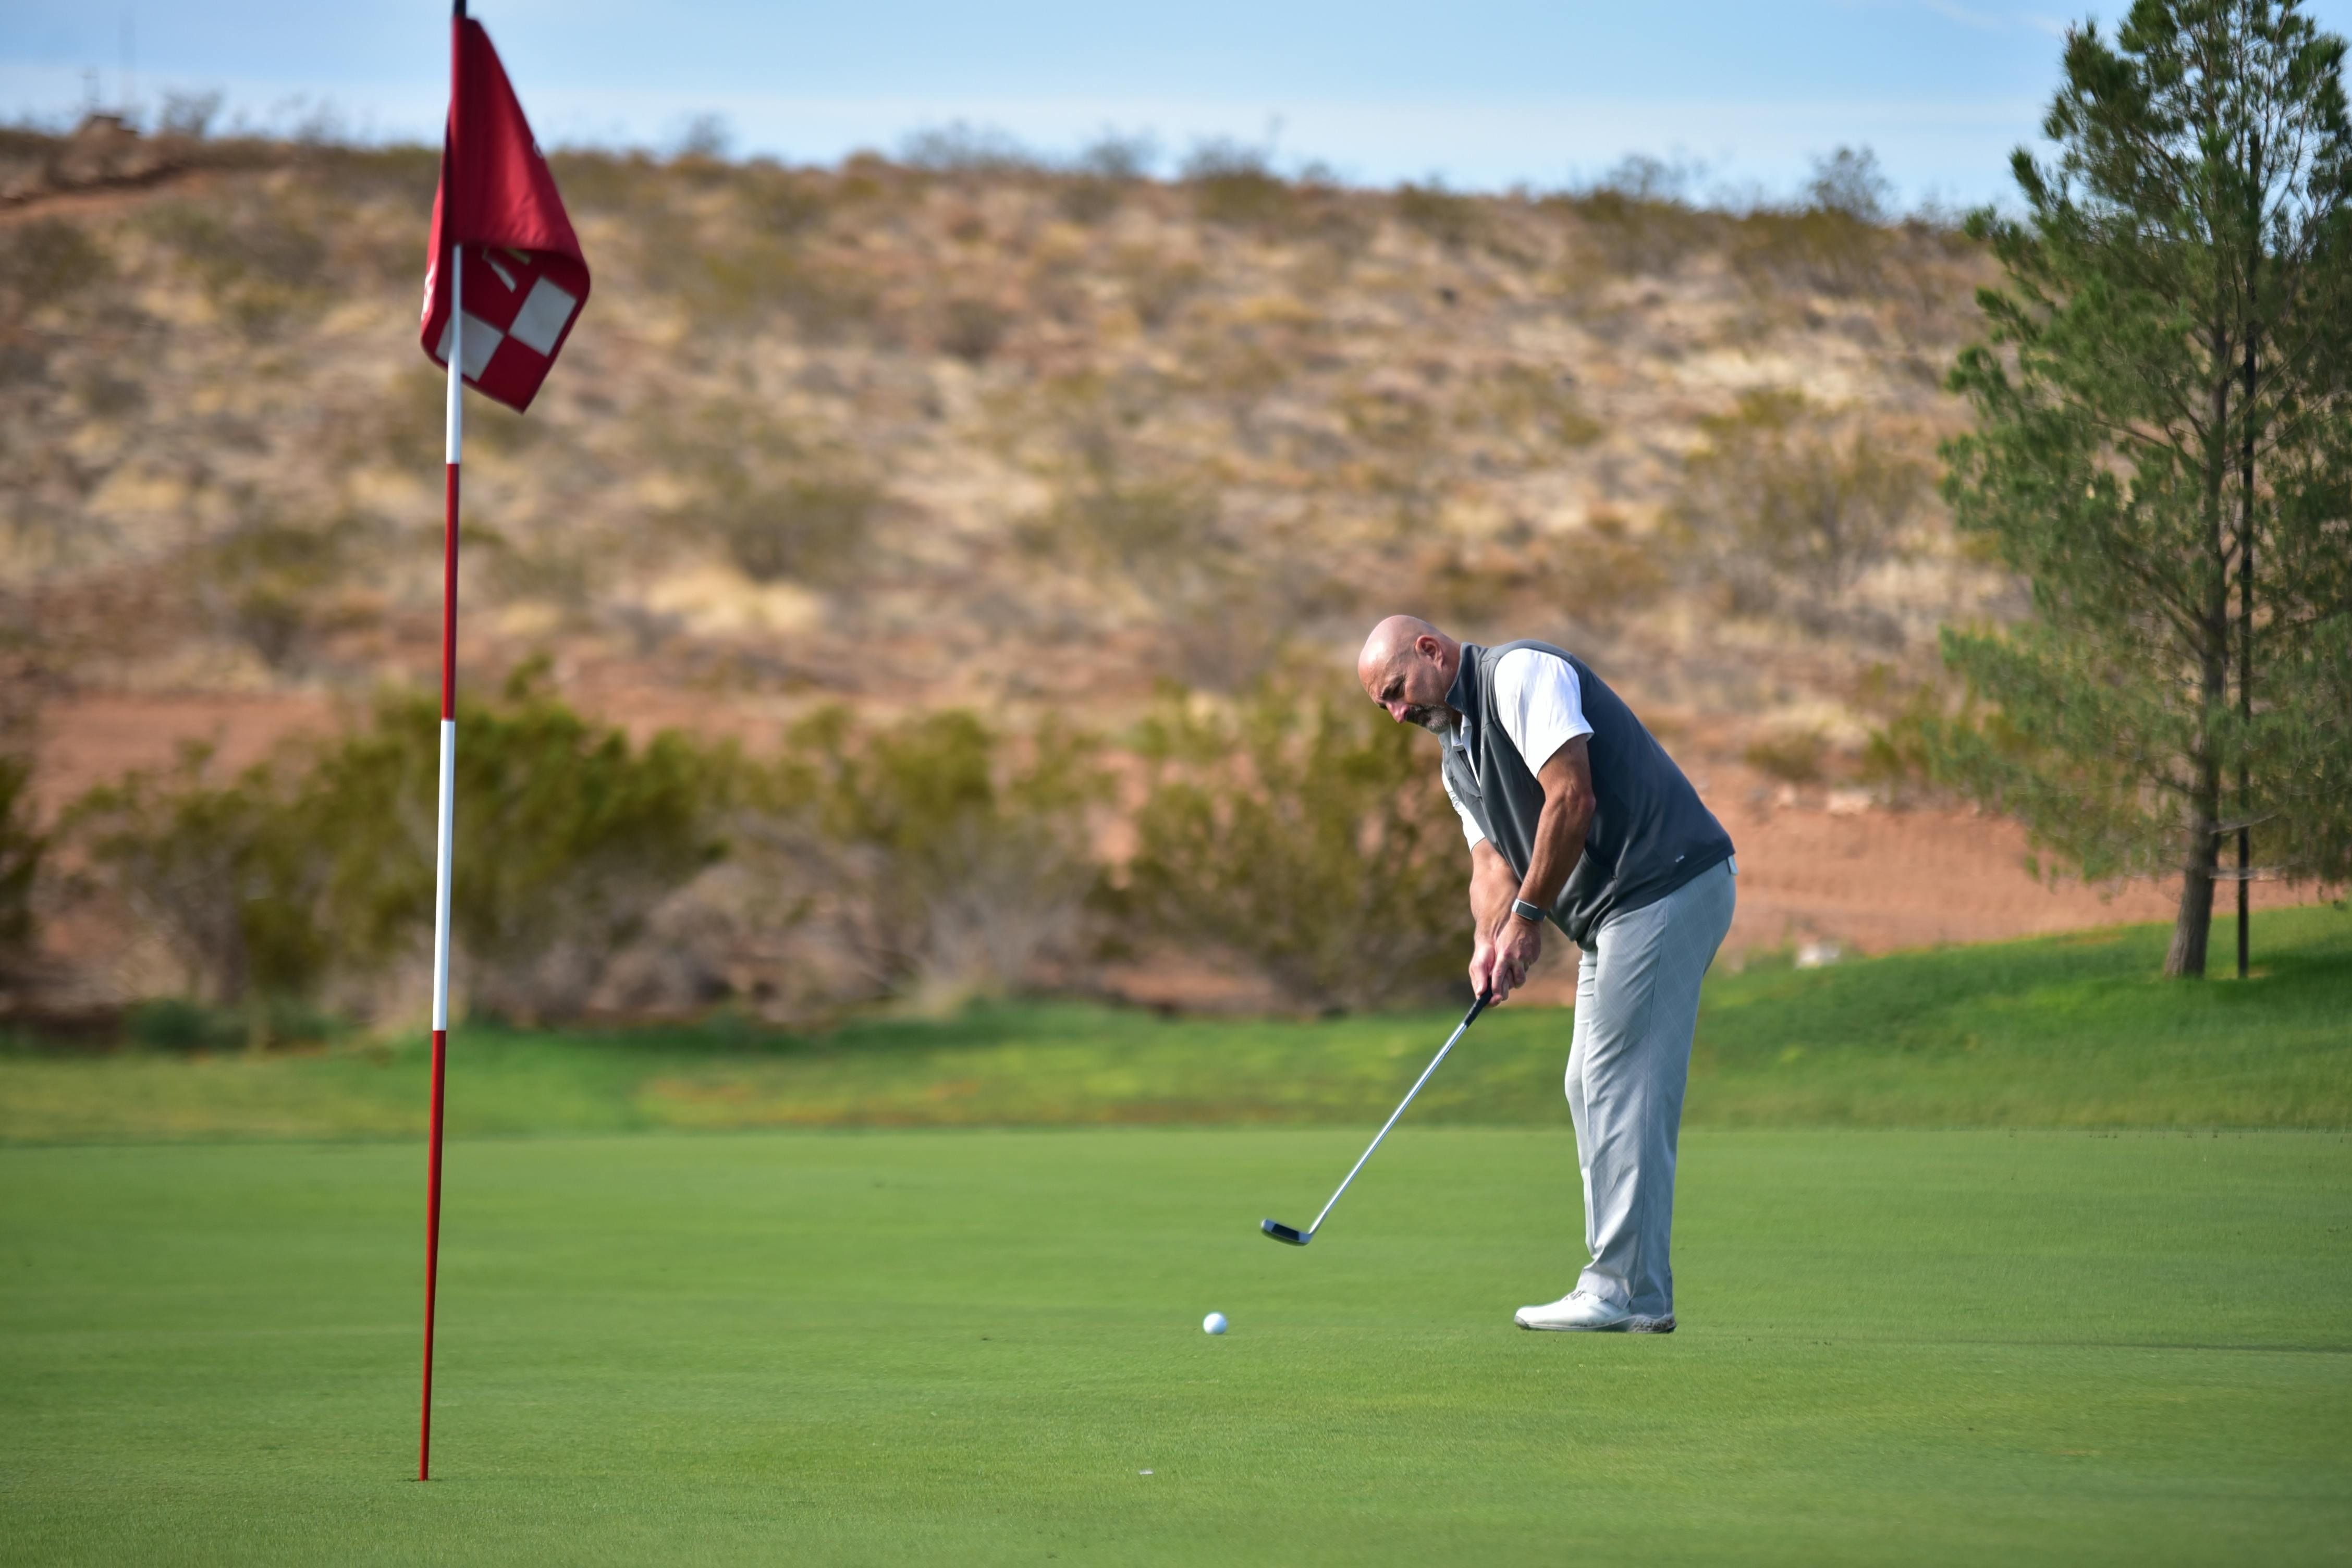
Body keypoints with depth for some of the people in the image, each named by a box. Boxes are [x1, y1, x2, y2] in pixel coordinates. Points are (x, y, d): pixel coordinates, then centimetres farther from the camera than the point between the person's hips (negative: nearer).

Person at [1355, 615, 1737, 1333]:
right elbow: (1491, 857, 12)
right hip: (1614, 914, 11)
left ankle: (1626, 1291, -11)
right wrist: (1489, 940, -9)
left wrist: (1528, 915, -14)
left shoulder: (1521, 674, -11)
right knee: (1592, 1089, 11)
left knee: (1622, 1089, -11)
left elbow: (1572, 797, -20)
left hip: (1668, 885, -11)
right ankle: (1631, 1287, 12)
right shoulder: (1457, 756, 19)